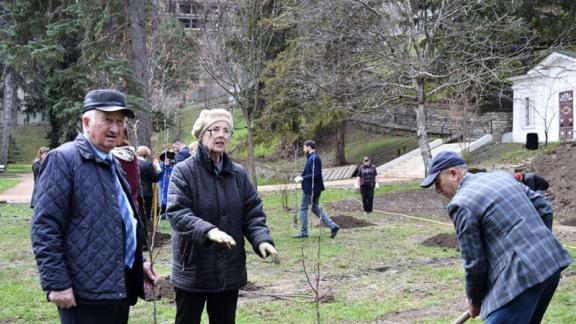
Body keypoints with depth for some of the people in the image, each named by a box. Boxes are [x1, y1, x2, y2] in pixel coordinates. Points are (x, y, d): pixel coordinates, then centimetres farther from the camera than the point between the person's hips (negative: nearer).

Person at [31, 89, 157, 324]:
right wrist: (57, 284, -19)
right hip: (86, 294, -9)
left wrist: (138, 261, 22)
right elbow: (44, 227, -16)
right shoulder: (63, 159, -10)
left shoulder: (112, 163, 17)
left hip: (119, 286, 9)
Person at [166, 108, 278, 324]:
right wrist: (208, 230, -36)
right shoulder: (184, 171, -9)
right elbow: (177, 213, -20)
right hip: (193, 270, -4)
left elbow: (253, 213, 4)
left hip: (230, 270, 4)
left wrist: (262, 239, -16)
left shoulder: (238, 173, 5)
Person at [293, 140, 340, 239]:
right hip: (315, 188, 10)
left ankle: (304, 232, 9)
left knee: (303, 209, 2)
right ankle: (333, 226, 9)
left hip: (310, 189, -10)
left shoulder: (314, 158, -19)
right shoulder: (312, 157, 13)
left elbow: (315, 175, -24)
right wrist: (301, 177, 13)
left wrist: (302, 178, -19)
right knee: (315, 208, 15)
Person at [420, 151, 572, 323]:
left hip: (521, 277, -9)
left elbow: (474, 262, -6)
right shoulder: (502, 176, 16)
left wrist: (474, 300, 9)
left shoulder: (461, 205, -8)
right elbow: (544, 208, 18)